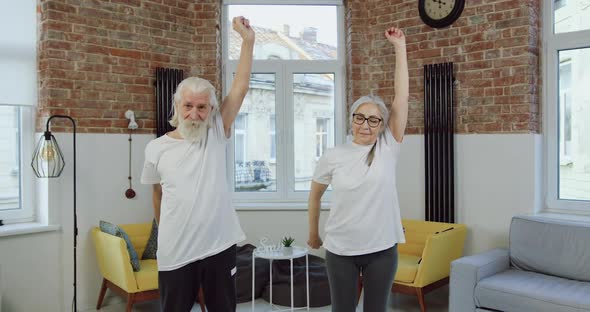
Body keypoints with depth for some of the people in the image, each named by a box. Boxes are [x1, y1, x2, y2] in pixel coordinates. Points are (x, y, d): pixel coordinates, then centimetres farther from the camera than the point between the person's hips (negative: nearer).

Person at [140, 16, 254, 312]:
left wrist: (248, 40, -10)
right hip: (175, 252, 0)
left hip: (219, 246, 1)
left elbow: (240, 87, -8)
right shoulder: (156, 148, -2)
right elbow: (158, 194, 12)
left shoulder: (216, 134, -3)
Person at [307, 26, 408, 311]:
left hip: (382, 249, 0)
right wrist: (313, 234, 16)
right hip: (340, 250, 0)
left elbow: (402, 96, -9)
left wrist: (400, 47, -8)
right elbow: (315, 195, 9)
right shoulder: (333, 156, -5)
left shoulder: (387, 148, -5)